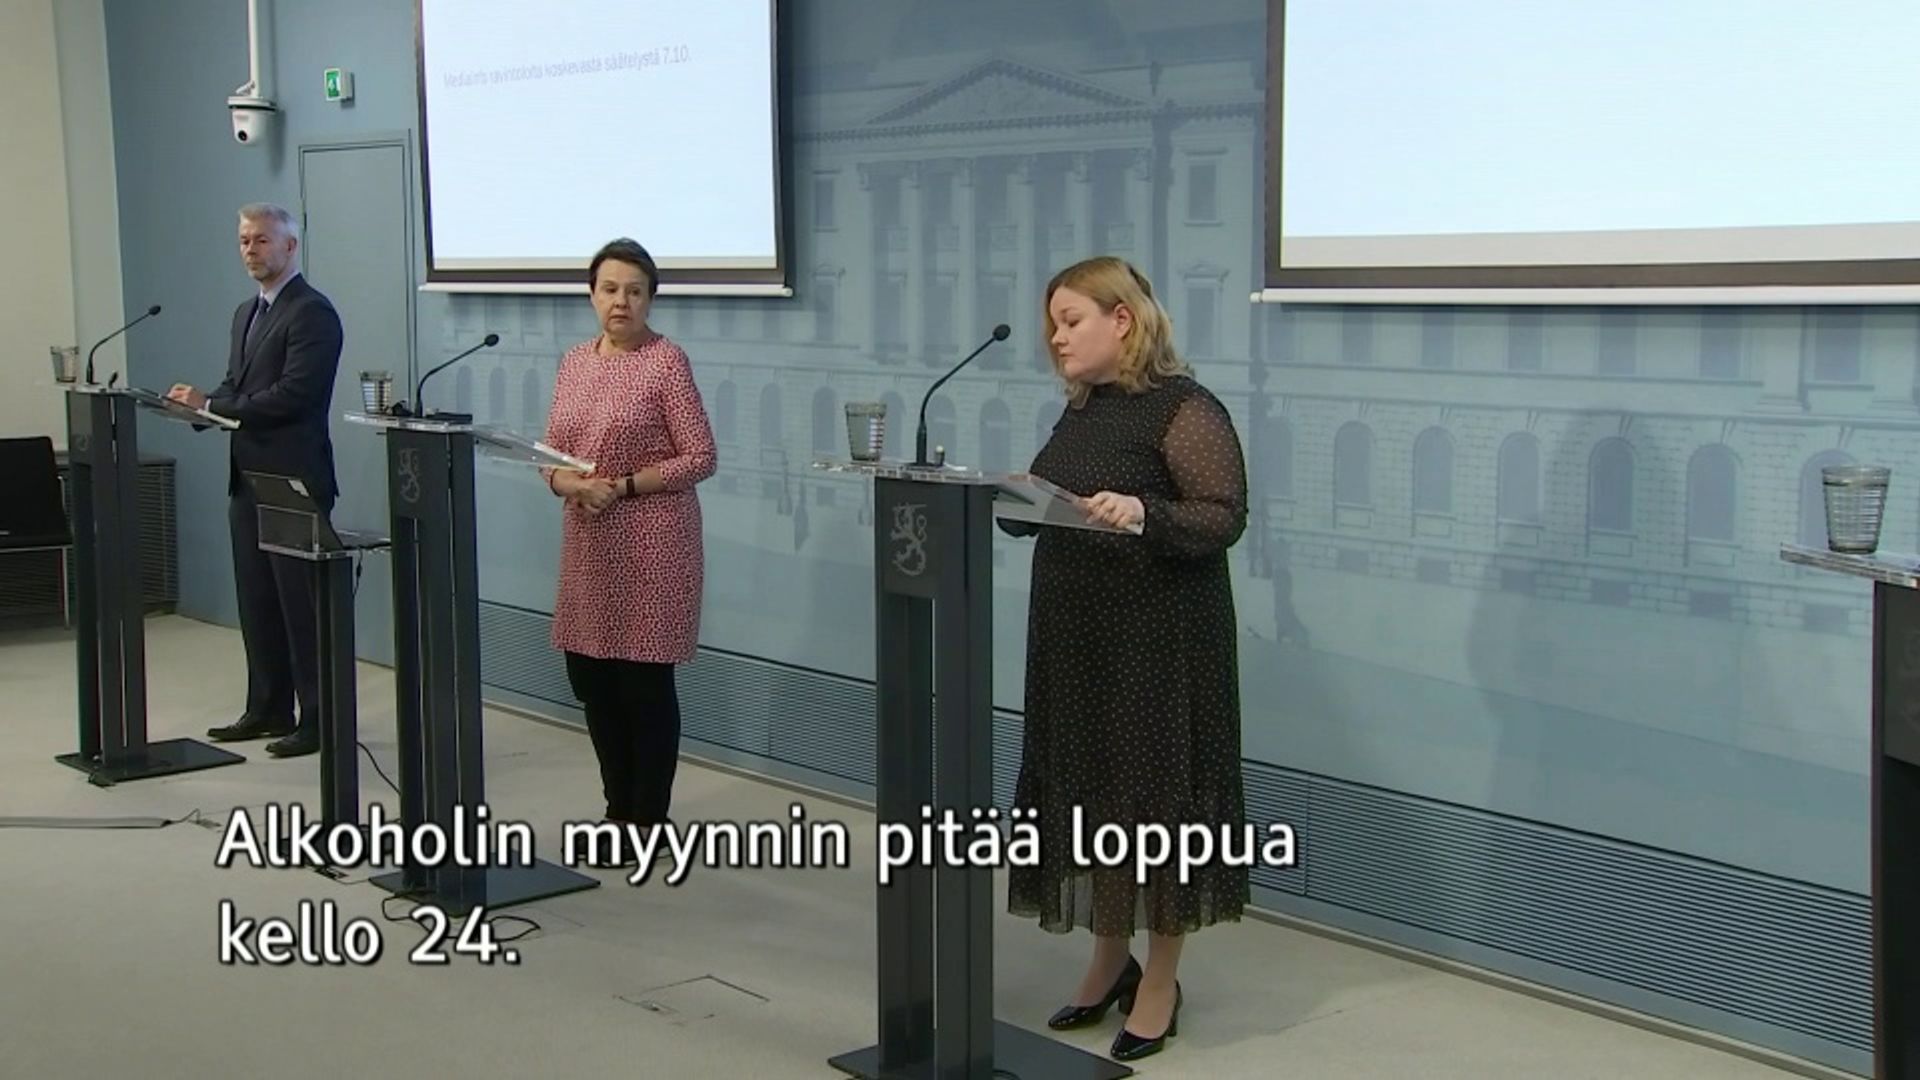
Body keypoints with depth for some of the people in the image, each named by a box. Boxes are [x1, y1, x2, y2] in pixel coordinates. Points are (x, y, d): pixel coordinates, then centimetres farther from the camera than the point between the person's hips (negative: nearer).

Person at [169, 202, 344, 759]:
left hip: (295, 480, -9)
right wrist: (203, 401, -2)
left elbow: (293, 394, -20)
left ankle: (320, 719, 5)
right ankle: (268, 710, 23)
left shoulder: (312, 312, -12)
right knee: (257, 602, 14)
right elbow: (237, 386, 19)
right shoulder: (247, 313, 18)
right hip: (249, 478, 9)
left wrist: (212, 406, -16)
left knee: (302, 604, -3)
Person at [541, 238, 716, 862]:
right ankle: (619, 806, 28)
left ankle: (650, 820, 14)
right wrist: (569, 483, -9)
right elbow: (553, 453, 13)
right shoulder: (574, 363, 11)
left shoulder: (667, 361, -7)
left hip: (652, 542, -6)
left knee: (645, 682, 0)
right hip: (588, 542, 6)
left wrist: (624, 486, -17)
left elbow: (699, 457, -10)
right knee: (589, 676, 11)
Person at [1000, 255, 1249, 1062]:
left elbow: (1225, 517, -18)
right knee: (1088, 792, 12)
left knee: (1155, 794, 1)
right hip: (1076, 636, 8)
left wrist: (1140, 513, -31)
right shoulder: (1081, 410, 12)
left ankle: (1161, 982, 13)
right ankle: (1110, 960, 28)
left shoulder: (1185, 408, -13)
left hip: (1159, 641, -8)